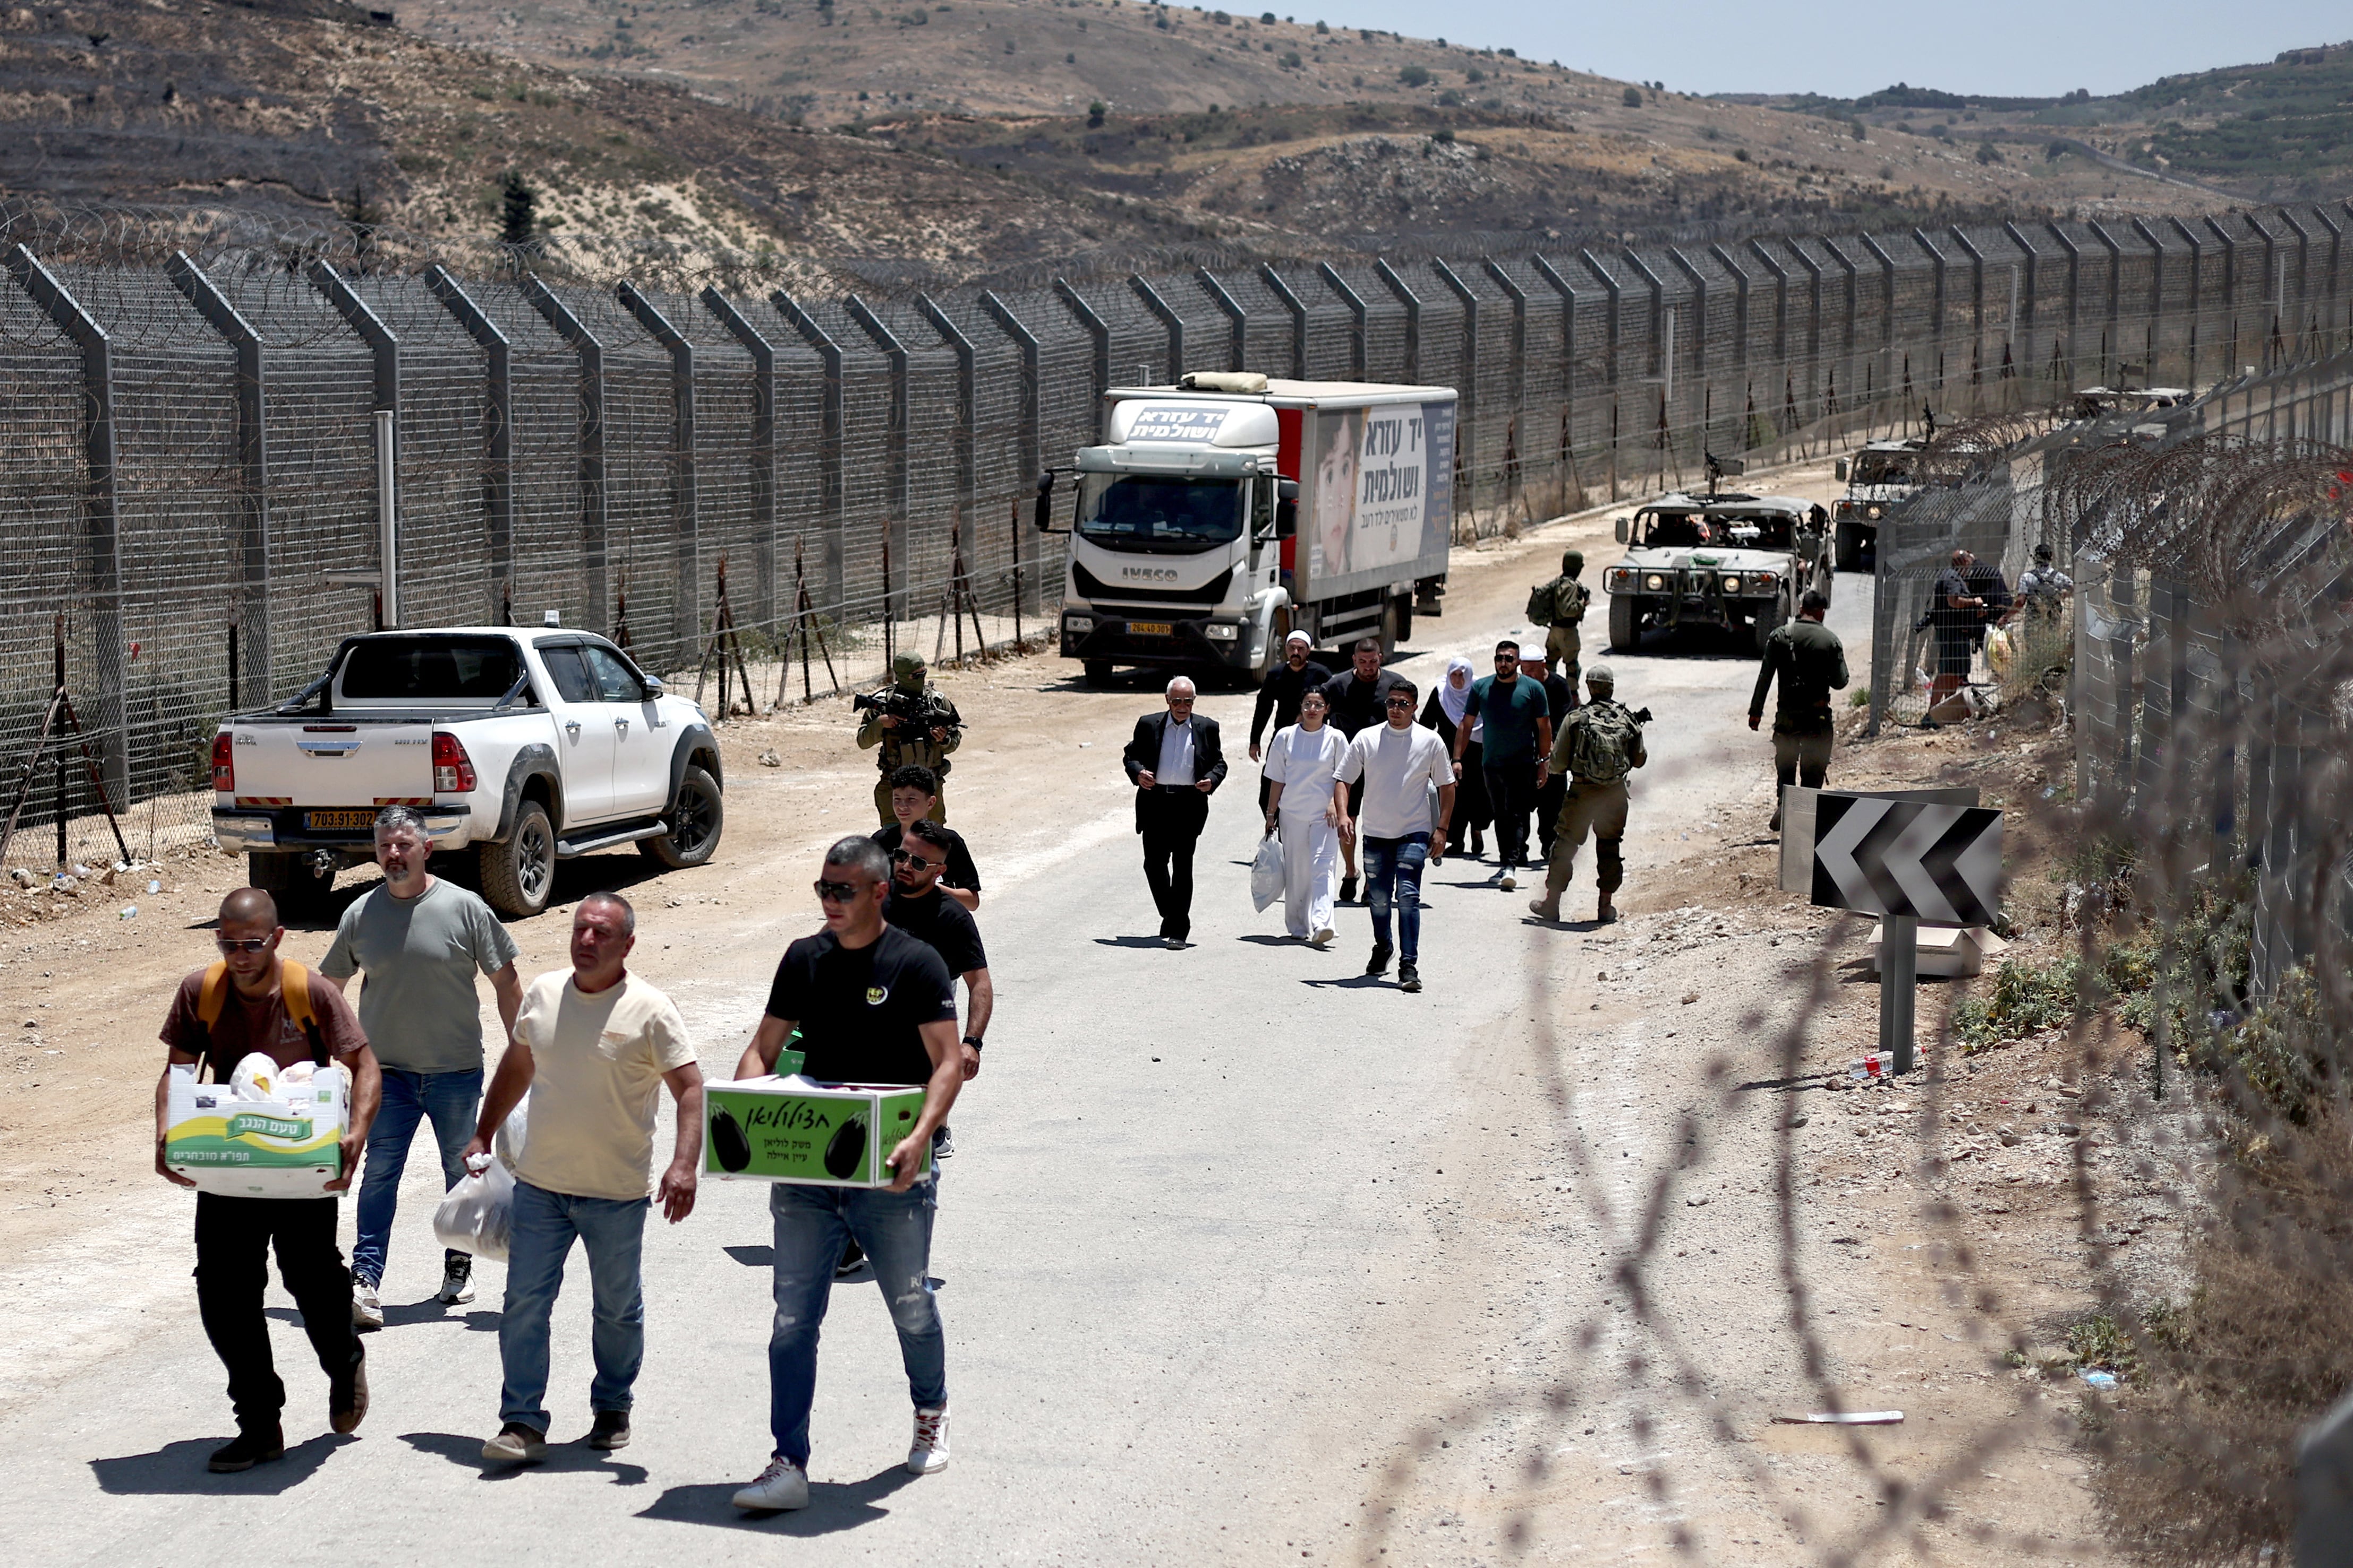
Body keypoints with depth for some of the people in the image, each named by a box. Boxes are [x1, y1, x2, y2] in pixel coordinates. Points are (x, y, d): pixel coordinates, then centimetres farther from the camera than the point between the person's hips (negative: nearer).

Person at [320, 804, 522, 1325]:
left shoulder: (464, 908, -7)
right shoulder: (360, 915, -1)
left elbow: (505, 982, -1)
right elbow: (331, 986, 11)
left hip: (457, 1072, 0)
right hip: (388, 1071, 1)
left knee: (463, 1171, 13)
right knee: (380, 1174, -6)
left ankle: (458, 1268, 29)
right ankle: (365, 1280, -9)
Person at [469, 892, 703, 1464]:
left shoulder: (649, 1010, -11)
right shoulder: (542, 994, 3)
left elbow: (690, 1088, -13)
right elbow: (516, 1067, 18)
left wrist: (685, 1164, -25)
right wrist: (482, 1137, 19)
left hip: (617, 1193, -3)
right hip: (540, 1183, 3)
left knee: (618, 1309, 11)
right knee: (525, 1303, -2)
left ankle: (612, 1408, 30)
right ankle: (522, 1422, 2)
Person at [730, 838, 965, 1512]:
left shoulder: (915, 964, -6)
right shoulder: (805, 959, 8)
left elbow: (948, 1064, -12)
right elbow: (763, 1049, 12)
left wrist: (920, 1138, -28)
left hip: (889, 1176, -3)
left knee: (912, 1307, 12)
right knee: (793, 1318, -3)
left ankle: (930, 1417, 38)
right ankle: (788, 1466, -2)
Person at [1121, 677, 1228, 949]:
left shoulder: (1206, 728, 9)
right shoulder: (1149, 725, 9)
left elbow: (1219, 763, 13)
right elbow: (1130, 755, 13)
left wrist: (1212, 781, -8)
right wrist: (1138, 773, -8)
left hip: (1189, 805, -1)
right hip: (1155, 802, 1)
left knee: (1183, 866, -4)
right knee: (1154, 863, 2)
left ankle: (1178, 930, -2)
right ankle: (1171, 916, 23)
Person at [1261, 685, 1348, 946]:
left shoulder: (1335, 738, 2)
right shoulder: (1286, 736, 4)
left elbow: (1341, 778, 6)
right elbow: (1277, 780, 10)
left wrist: (1335, 805, -8)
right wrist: (1271, 813, 9)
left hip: (1324, 815, -2)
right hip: (1292, 814, 2)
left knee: (1323, 867, -14)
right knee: (1296, 872, 5)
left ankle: (1321, 924, -26)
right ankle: (1297, 926, 17)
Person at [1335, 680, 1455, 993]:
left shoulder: (1430, 741, 0)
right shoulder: (1366, 739, 0)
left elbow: (1446, 786, 7)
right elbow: (1344, 780, 5)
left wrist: (1441, 829, 0)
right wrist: (1343, 814, -12)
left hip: (1414, 832, -2)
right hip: (1375, 832, 2)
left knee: (1408, 896, -14)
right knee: (1378, 897, 12)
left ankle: (1409, 966, -15)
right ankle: (1382, 948, 39)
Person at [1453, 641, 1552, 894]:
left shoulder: (1533, 689, -2)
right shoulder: (1480, 688, 3)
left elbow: (1544, 728, 2)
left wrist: (1543, 764, -2)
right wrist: (1457, 758, -1)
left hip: (1523, 765, -3)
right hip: (1492, 764, 4)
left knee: (1517, 816, -12)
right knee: (1501, 817, 12)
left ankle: (1511, 865, -19)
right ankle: (1506, 862, 23)